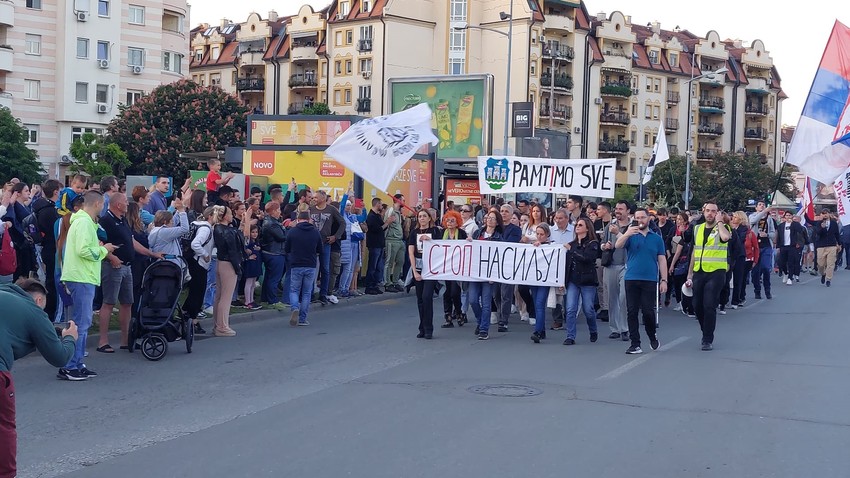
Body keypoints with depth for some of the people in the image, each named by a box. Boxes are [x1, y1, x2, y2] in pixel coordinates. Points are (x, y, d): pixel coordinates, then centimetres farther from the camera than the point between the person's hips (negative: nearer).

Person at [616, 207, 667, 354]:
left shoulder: (657, 238, 10)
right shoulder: (630, 236, 7)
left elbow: (662, 260, 10)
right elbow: (618, 245, -11)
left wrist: (664, 280, 2)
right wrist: (627, 234, -29)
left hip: (650, 280, 0)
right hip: (631, 280, 1)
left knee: (648, 311, -5)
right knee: (632, 312, 0)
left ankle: (652, 337, 21)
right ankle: (635, 344, 6)